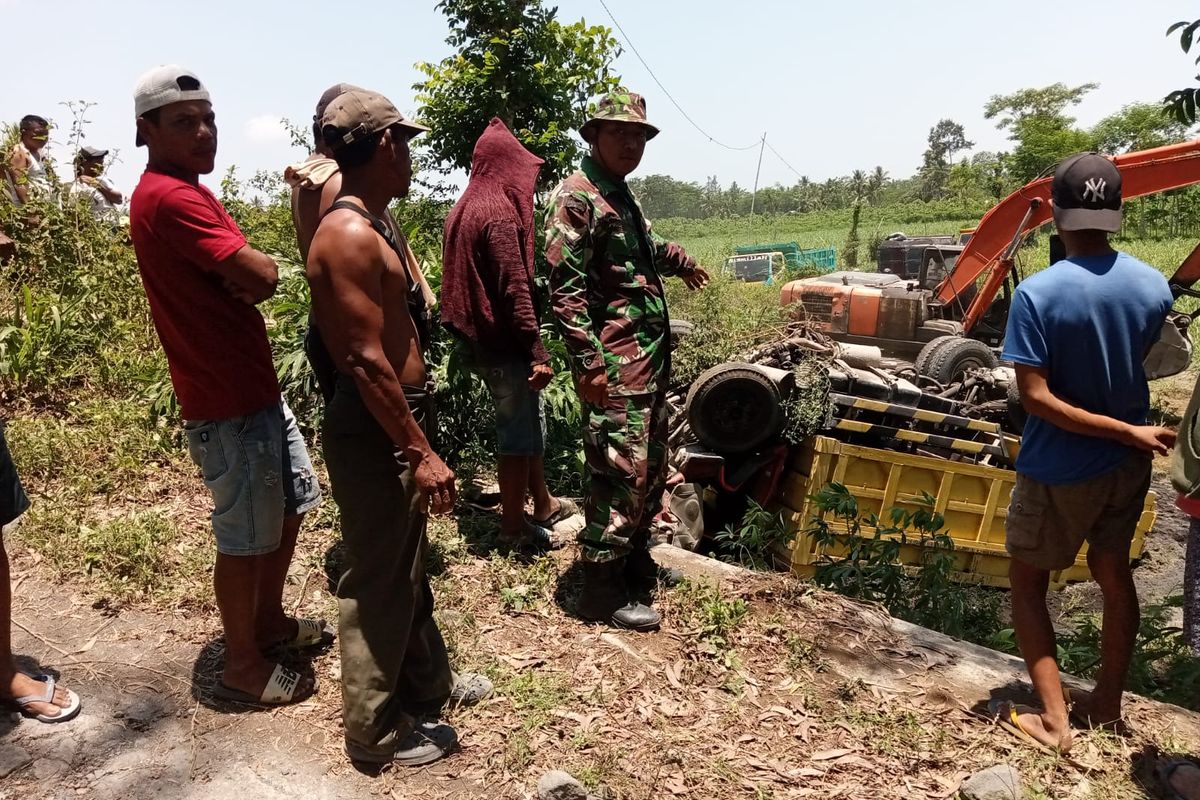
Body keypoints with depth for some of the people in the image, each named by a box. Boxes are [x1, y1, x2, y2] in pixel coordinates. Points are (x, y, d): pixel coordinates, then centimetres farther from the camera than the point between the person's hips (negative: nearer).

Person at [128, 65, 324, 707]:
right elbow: (261, 274, -25)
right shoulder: (170, 197, -18)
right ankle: (243, 665, 22)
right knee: (245, 536, 3)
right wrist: (252, 267, -4)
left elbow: (250, 280, 9)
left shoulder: (182, 192, 15)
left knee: (292, 504, 21)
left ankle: (269, 619, 39)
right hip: (226, 402, -10)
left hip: (255, 385, 10)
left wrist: (243, 274, -12)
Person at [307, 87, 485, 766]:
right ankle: (375, 729, 23)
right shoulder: (350, 235, -19)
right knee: (379, 581, 4)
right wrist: (420, 452, -21)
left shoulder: (375, 226, 13)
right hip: (375, 433, -10)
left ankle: (427, 680, 41)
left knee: (409, 564, 22)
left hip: (399, 420, 10)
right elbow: (366, 360, -24)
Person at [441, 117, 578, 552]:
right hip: (505, 343, -10)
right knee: (518, 432, 2)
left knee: (529, 421, 20)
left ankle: (544, 504, 34)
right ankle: (514, 527, 14)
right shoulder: (500, 213, -17)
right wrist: (539, 352, -20)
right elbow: (515, 289, -22)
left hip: (482, 338, 10)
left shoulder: (463, 210, 13)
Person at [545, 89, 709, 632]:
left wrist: (680, 261, 57)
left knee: (652, 462, 16)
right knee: (622, 468, -8)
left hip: (649, 353, 10)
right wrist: (589, 362, -24)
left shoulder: (621, 195, 18)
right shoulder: (576, 196, -11)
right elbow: (565, 285, -19)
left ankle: (634, 558, 31)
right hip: (613, 360, -10)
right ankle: (602, 588, 4)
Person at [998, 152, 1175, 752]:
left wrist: (1128, 431, -18)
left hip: (1058, 470, -5)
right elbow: (1134, 359, 7)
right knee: (1114, 573, 20)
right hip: (1127, 463, 5)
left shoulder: (1037, 293, -22)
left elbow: (1036, 398, -25)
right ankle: (1106, 703, 34)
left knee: (1027, 581, 12)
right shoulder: (1153, 286, -6)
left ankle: (1053, 719, 12)